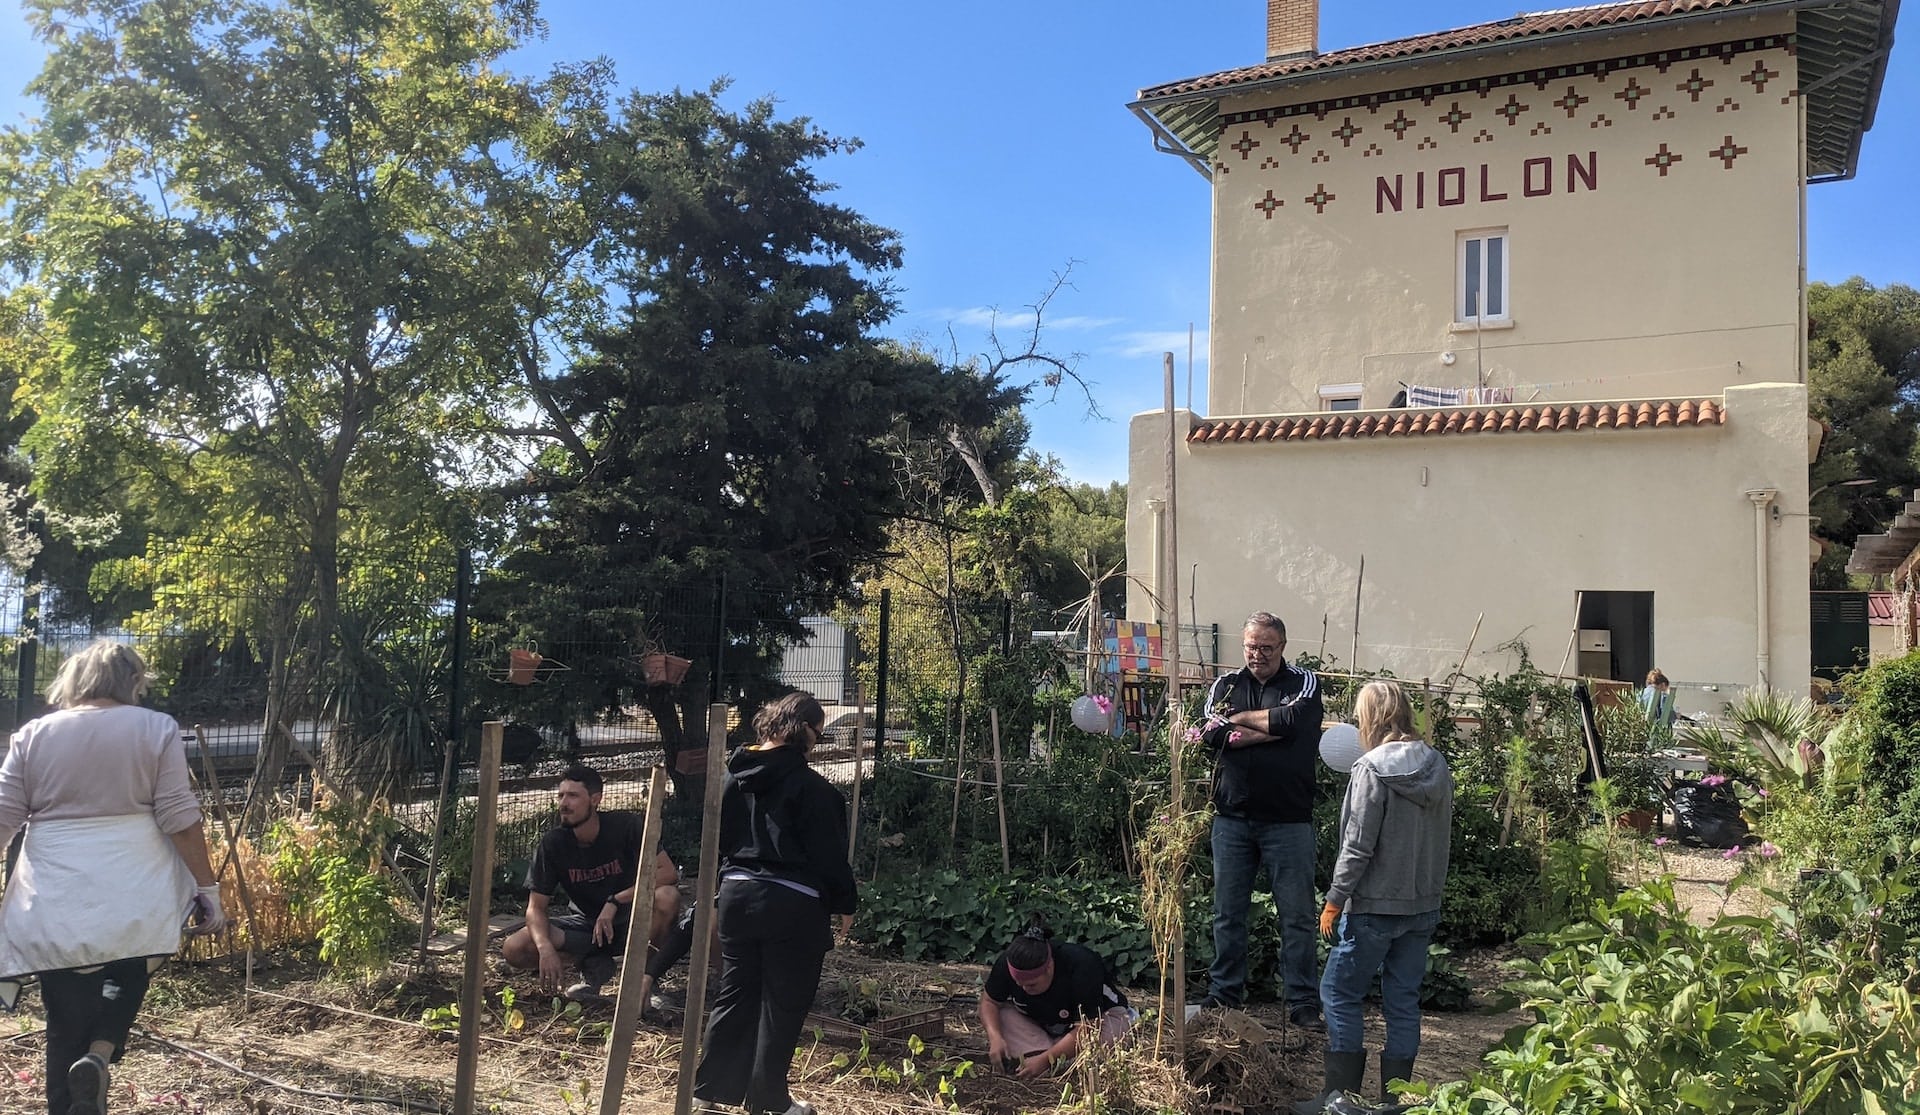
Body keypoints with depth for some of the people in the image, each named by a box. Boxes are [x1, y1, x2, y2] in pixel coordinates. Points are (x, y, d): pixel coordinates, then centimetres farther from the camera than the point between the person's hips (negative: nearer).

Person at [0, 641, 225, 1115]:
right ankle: (101, 1051, -5)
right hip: (134, 903, -2)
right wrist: (207, 887, -1)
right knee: (128, 979, 20)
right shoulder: (156, 729, -2)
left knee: (67, 1023, 10)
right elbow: (179, 818, -6)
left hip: (56, 908, 2)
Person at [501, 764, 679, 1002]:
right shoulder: (552, 844, -10)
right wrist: (546, 949, -30)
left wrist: (615, 901, -30)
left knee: (667, 897, -36)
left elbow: (668, 872, -24)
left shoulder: (625, 826, -18)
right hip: (589, 924, 3)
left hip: (631, 919, -3)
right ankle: (593, 964, 0)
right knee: (513, 949, -19)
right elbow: (536, 907, -10)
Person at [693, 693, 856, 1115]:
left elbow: (719, 839, 12)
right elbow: (829, 853, -11)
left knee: (735, 994, 17)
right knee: (782, 1005, 6)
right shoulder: (810, 786, -15)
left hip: (737, 894, 6)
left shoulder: (736, 777, 5)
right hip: (791, 903, -6)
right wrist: (845, 903, 0)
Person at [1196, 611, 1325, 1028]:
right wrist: (1271, 728, -13)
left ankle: (1303, 1001, 13)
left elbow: (1292, 720, -18)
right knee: (1227, 911, 10)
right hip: (1232, 817, 2)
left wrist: (1239, 719, -6)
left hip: (1289, 819, -2)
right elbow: (1212, 734, -8)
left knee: (1297, 915, 3)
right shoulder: (1225, 685, 9)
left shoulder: (1304, 683, 3)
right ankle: (1224, 991, 23)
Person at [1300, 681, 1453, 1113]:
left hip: (1375, 905, -7)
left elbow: (1357, 846, -17)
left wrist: (1334, 900, -10)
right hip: (1423, 904, 7)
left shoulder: (1371, 769, -16)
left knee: (1339, 993, 5)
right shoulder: (1438, 766, 5)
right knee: (1403, 1000, 12)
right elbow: (1441, 836, 12)